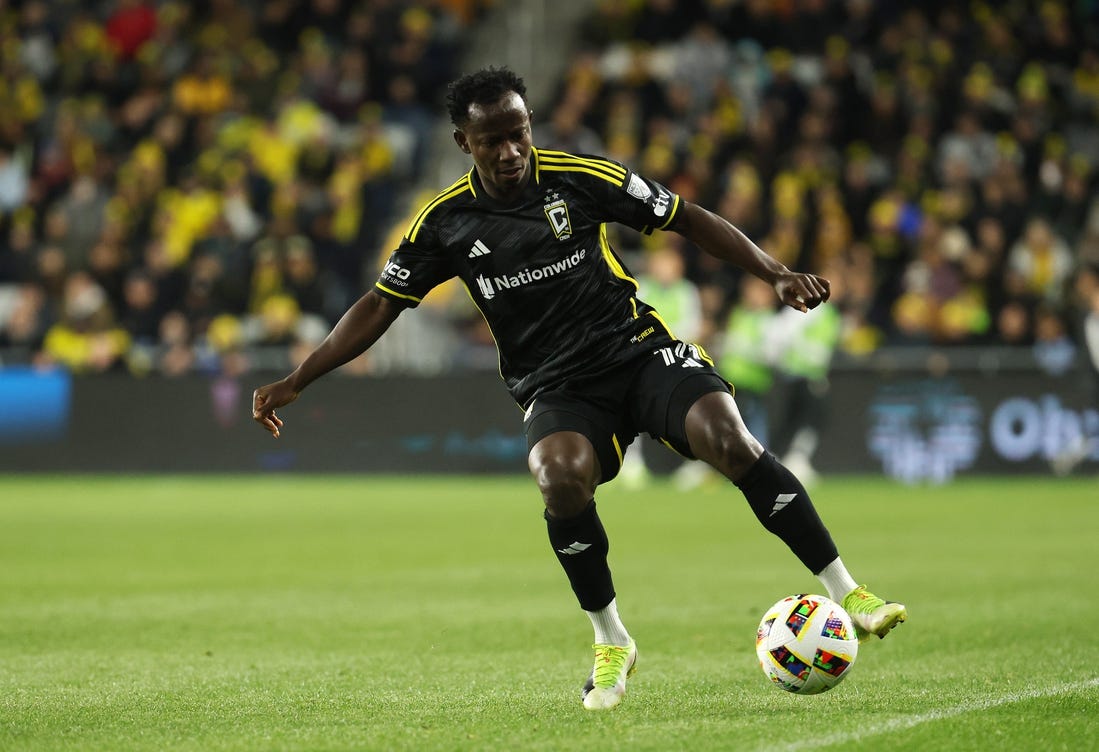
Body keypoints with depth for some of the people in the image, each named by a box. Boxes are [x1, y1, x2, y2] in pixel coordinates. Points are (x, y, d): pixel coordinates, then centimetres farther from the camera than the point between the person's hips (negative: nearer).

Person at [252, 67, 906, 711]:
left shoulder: (582, 178, -3)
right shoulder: (446, 222, 2)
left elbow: (689, 220, 3)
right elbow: (379, 307, 10)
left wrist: (777, 274, -6)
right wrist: (295, 383, 4)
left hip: (640, 349, 0)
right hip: (556, 390, 1)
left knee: (729, 440, -28)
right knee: (561, 477, -32)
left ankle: (847, 594, -19)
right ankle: (611, 644, -10)